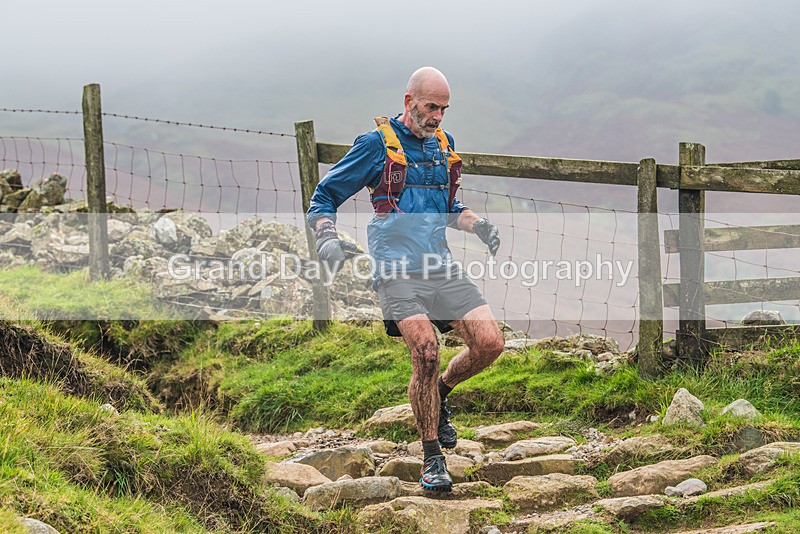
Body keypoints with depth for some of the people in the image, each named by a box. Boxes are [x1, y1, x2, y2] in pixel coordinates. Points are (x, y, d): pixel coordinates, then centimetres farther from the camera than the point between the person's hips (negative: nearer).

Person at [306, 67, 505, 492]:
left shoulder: (442, 144, 17)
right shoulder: (376, 145, -1)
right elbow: (324, 197, 3)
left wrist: (477, 225, 11)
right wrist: (327, 238, -16)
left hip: (441, 266, 6)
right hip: (398, 271, -6)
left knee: (489, 343, -10)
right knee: (426, 352, -22)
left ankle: (440, 395, 22)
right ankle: (432, 460, -6)